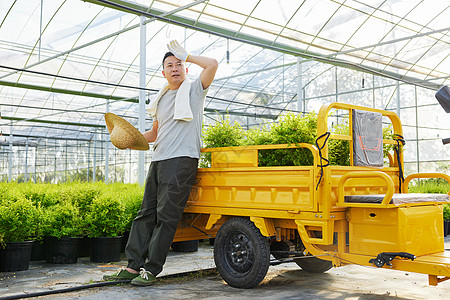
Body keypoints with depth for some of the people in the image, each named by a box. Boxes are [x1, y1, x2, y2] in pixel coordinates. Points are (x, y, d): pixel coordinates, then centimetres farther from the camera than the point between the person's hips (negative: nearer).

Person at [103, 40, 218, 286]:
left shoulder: (194, 89, 6)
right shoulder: (161, 99, 23)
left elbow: (212, 64, -11)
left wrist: (186, 56, 1)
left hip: (182, 160, -7)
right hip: (158, 160, 7)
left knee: (166, 216, -8)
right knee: (146, 213, 4)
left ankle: (151, 270, -4)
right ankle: (133, 266, 8)